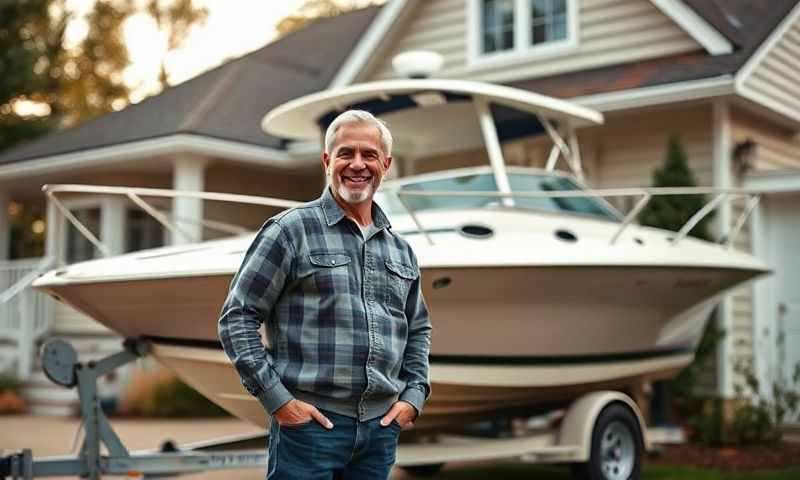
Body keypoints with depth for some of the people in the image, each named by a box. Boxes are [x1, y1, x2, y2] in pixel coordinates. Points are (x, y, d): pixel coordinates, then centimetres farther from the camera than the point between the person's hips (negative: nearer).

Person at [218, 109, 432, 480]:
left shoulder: (399, 249, 13)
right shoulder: (291, 230, -3)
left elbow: (418, 328, 24)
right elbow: (237, 318, -6)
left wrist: (415, 395, 10)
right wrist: (276, 398, -11)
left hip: (382, 428, 5)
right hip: (309, 423, -5)